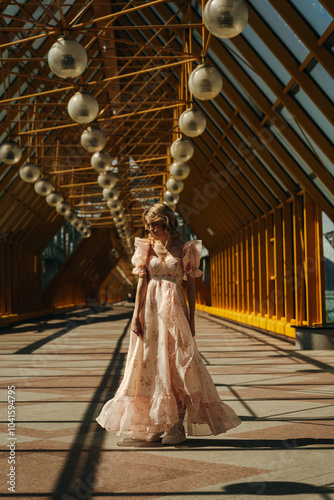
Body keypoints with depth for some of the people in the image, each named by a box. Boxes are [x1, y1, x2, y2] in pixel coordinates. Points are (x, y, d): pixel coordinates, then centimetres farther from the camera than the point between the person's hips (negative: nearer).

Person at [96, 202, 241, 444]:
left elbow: (191, 287, 1)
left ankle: (177, 426, 5)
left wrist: (191, 320, -2)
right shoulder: (147, 248, 6)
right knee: (151, 363, 3)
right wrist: (136, 315, -4)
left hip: (174, 309, -2)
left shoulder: (184, 249, 0)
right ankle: (154, 424, 13)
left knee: (177, 365, -2)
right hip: (151, 309, 3)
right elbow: (142, 282, 2)